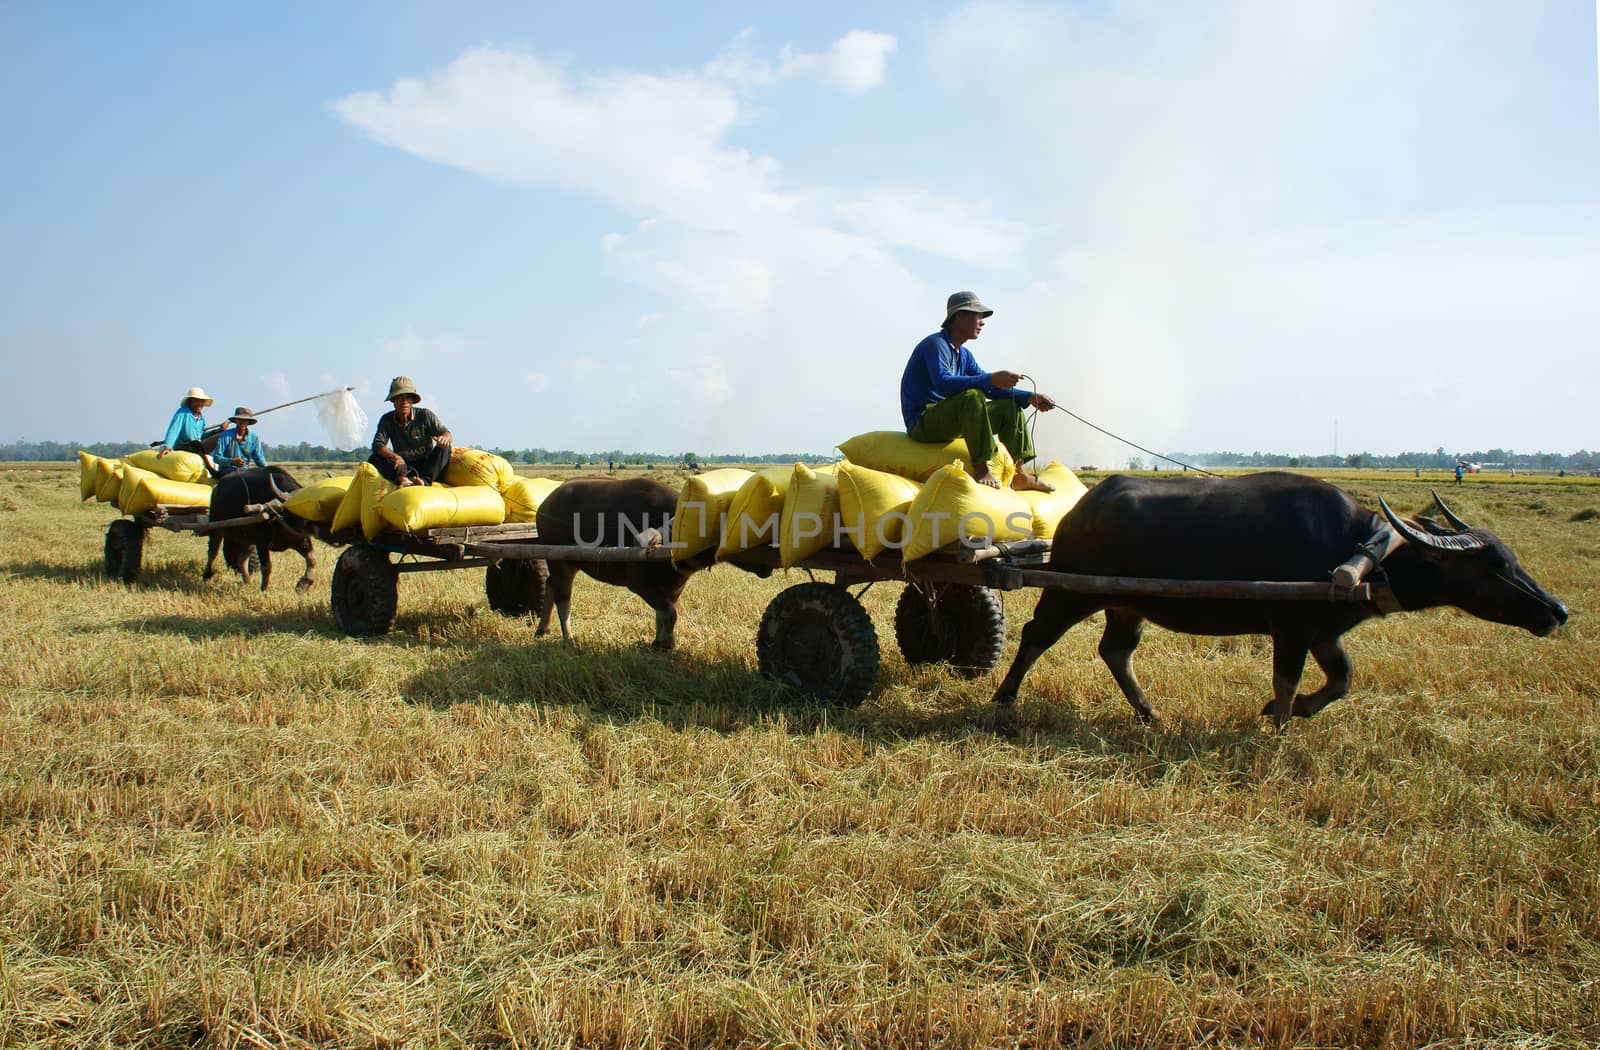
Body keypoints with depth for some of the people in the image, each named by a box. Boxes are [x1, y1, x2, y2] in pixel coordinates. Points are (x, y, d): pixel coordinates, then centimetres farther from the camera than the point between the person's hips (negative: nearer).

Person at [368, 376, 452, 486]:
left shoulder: (425, 416, -5)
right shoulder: (387, 420, 0)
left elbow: (446, 433, -8)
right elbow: (377, 445, -10)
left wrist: (444, 438, -35)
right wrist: (395, 457, -30)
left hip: (426, 466, -1)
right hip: (404, 468, 2)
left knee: (444, 447, -26)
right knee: (375, 459, -20)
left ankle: (425, 480, -43)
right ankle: (403, 479, -45)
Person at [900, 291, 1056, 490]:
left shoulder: (964, 355, 17)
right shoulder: (936, 344, -13)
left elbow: (990, 389, 16)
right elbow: (943, 383, -31)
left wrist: (1029, 398, 3)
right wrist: (991, 379, -37)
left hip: (951, 425, 10)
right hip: (923, 424, -10)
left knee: (1010, 406, 9)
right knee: (972, 396, -34)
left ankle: (1019, 474, 2)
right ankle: (981, 469, -34)